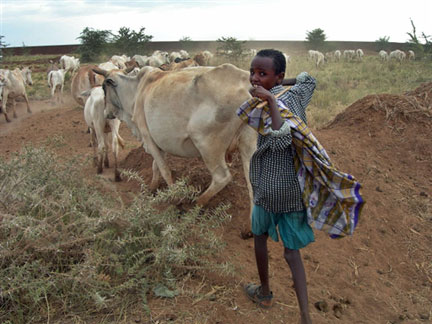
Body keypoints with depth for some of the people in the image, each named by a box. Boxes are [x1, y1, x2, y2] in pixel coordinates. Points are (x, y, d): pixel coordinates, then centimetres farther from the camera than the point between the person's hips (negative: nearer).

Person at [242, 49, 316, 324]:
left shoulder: (276, 103, -20)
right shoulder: (294, 94, 2)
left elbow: (281, 139, -39)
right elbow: (308, 79, 26)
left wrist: (270, 98, -37)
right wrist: (283, 83, 21)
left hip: (270, 188, -6)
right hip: (296, 188, 6)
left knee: (260, 236, 21)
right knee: (292, 250, 13)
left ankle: (264, 292, 41)